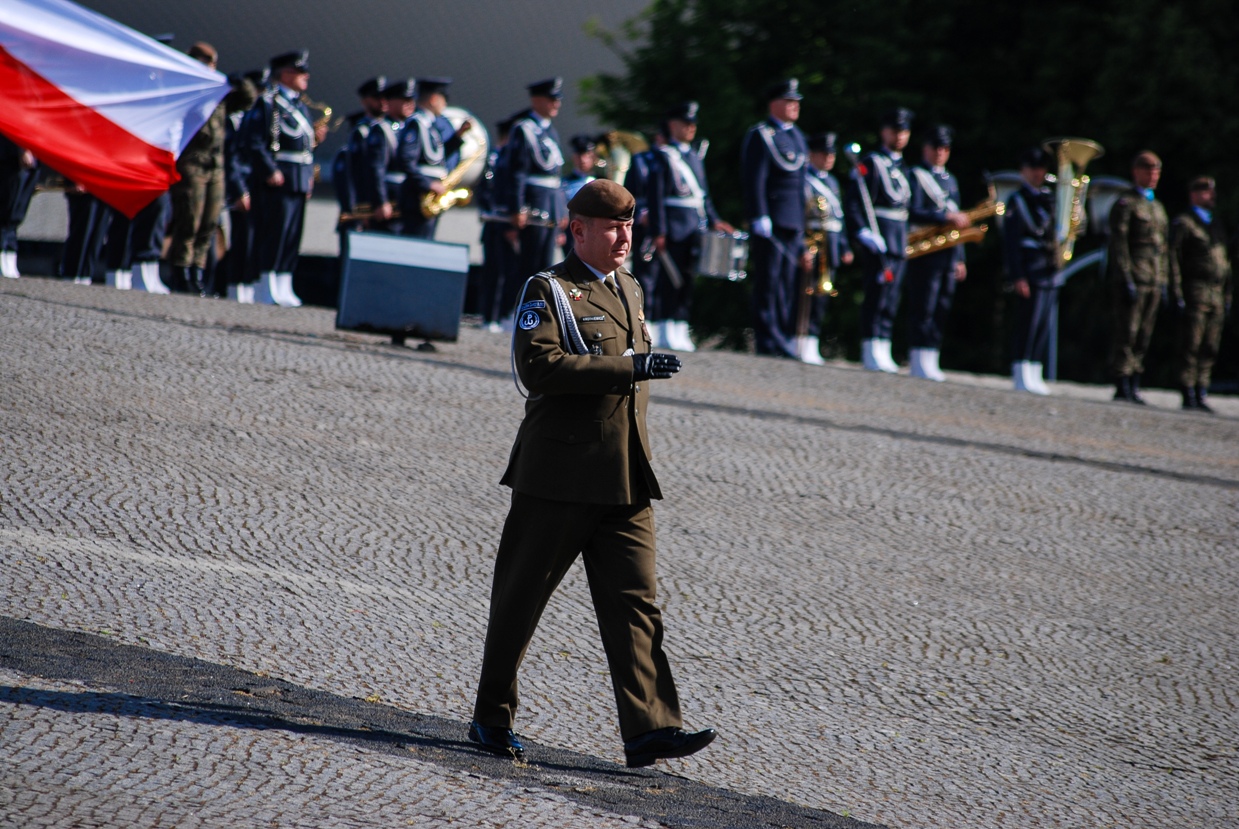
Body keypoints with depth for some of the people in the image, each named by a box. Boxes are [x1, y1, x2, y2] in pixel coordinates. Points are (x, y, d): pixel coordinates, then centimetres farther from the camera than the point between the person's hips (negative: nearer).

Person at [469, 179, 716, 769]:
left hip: (624, 478, 6)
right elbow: (538, 365, -21)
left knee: (634, 601, -5)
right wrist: (628, 367, -25)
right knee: (521, 597, 4)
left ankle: (649, 728, -12)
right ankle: (492, 716, 17)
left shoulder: (631, 291, 17)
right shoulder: (547, 291, -6)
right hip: (558, 476, -6)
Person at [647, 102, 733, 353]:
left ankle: (679, 330, 11)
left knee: (687, 278, 8)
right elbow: (655, 197, -11)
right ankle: (662, 330, -2)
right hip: (672, 227, -7)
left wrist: (713, 220, 11)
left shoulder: (696, 155, 17)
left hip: (694, 228, 7)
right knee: (667, 278, -6)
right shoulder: (663, 156, -6)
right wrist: (658, 232, -16)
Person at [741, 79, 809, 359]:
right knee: (768, 280, -7)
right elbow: (754, 179, -13)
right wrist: (759, 217, -19)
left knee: (788, 281, 7)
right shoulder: (760, 136, -6)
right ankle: (768, 339, -6)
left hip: (793, 223, 8)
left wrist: (803, 223, 19)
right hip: (770, 221, -8)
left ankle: (784, 336, 10)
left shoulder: (797, 137, 19)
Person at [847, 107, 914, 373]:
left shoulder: (903, 168, 21)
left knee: (891, 301, 7)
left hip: (900, 242, 8)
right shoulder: (870, 164, -4)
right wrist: (865, 234, -20)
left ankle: (883, 354, 9)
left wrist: (907, 237, 17)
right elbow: (855, 203, -11)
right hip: (878, 239, -8)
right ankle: (872, 352, -10)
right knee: (877, 296, -11)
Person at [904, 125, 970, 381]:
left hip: (948, 254, 7)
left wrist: (960, 259, 18)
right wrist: (947, 218, -21)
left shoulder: (950, 180, 23)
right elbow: (913, 213, -15)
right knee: (923, 309, -9)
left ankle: (930, 361, 8)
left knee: (941, 310, 6)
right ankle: (920, 361, -10)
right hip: (926, 252, -7)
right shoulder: (916, 176, -1)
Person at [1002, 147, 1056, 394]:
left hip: (1050, 271, 7)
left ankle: (1034, 374, 11)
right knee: (1028, 321, -9)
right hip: (1030, 272, -7)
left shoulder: (1050, 198, 18)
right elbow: (1011, 242, -8)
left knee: (1043, 325, 7)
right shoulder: (1017, 200, -2)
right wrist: (1017, 276, -15)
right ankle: (1022, 375, -8)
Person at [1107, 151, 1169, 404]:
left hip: (1154, 282, 7)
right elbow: (1119, 245, -10)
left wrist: (1164, 280, 15)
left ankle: (1134, 385, 10)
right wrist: (1127, 280, -16)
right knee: (1127, 333, -8)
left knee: (1144, 336, 6)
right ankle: (1122, 386, -6)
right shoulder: (1125, 205, -4)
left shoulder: (1158, 207, 20)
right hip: (1132, 279, -7)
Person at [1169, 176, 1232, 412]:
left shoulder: (1216, 223, 20)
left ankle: (1201, 394, 9)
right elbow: (1173, 259, -7)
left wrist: (1228, 294, 16)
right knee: (1191, 346, -6)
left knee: (1210, 348, 5)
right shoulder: (1183, 223, -1)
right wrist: (1177, 295, -14)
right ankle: (1188, 396, -4)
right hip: (1195, 293, -7)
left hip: (1217, 294, 7)